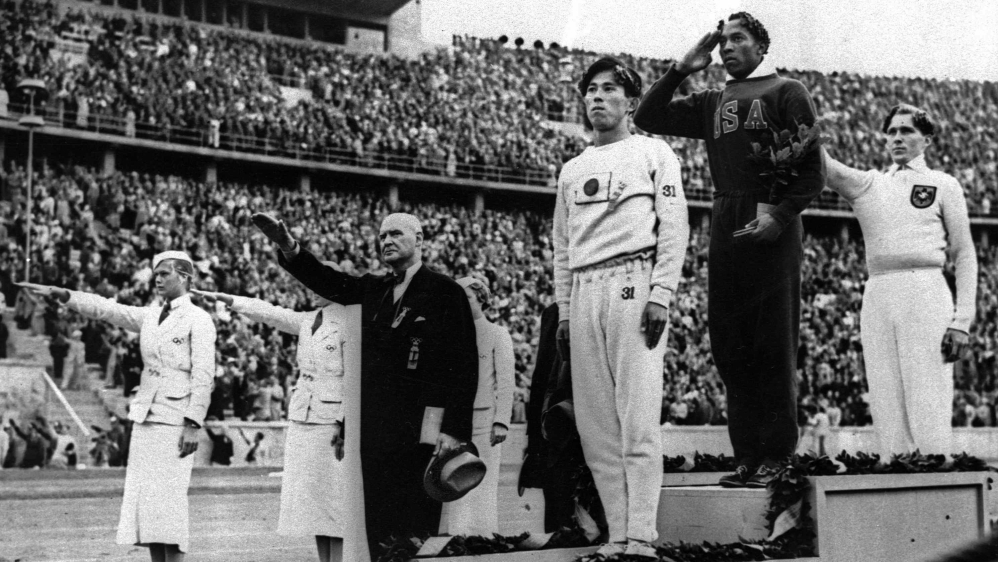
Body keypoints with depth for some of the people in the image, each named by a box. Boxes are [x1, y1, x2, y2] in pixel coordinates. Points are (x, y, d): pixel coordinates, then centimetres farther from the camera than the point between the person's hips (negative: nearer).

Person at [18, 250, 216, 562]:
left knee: (168, 500, -10)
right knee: (144, 500, 4)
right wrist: (57, 293, -5)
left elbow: (203, 376, -10)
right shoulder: (150, 317, 15)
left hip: (175, 423, -7)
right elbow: (105, 309, 7)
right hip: (145, 419, 7)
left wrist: (193, 425, -17)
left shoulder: (198, 320, -4)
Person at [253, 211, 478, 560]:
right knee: (379, 528, 8)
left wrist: (453, 431, -15)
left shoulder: (445, 292, -3)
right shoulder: (374, 289, 18)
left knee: (415, 530, -7)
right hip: (374, 432, 6)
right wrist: (289, 248, -6)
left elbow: (464, 368, -8)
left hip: (421, 433, -6)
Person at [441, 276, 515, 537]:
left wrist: (501, 421, -11)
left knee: (482, 484, -2)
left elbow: (506, 382, -1)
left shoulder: (497, 334, 4)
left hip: (484, 419, -3)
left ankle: (484, 537, 2)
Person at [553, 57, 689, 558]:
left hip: (634, 283, -5)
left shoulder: (653, 154, 9)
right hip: (584, 292, 6)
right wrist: (563, 311, 13)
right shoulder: (572, 169, 24)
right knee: (596, 424, 0)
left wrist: (661, 295, -11)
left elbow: (674, 228, 0)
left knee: (638, 420, -12)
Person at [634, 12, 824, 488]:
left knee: (775, 346, -6)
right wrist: (681, 69, 15)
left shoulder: (786, 93, 7)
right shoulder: (712, 103, 23)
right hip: (726, 227, 5)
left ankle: (776, 457, -4)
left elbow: (812, 169, -1)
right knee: (730, 347, 3)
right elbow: (648, 118, 22)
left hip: (772, 225, -5)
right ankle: (746, 457, 7)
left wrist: (780, 215, -14)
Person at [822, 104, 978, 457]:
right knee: (886, 412, 0)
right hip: (877, 298, 3)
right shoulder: (868, 185, 18)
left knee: (929, 411, -9)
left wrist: (962, 320, -4)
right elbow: (822, 164, 2)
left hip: (925, 295, -3)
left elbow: (964, 255, 7)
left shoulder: (944, 185, 12)